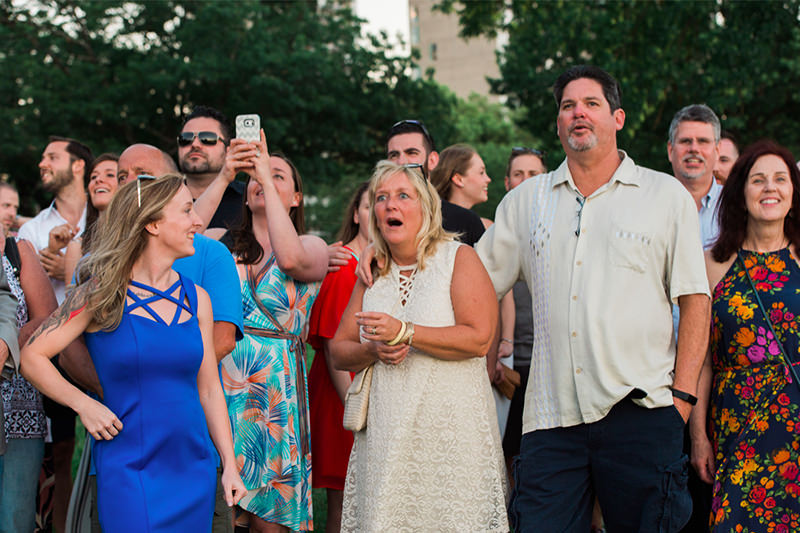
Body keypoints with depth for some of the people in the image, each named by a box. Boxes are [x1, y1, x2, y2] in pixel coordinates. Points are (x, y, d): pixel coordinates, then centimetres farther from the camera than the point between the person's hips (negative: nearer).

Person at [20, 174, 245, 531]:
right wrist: (83, 404, -13)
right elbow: (33, 357, -3)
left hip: (194, 470, 5)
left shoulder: (196, 299, 8)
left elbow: (209, 389, 11)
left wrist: (229, 464, 8)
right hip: (129, 471, -5)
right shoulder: (101, 293, -5)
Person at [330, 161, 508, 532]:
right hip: (386, 431, 4)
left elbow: (479, 339, -13)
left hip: (450, 428, -4)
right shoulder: (373, 273, 15)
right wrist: (373, 350, -7)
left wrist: (404, 333, -16)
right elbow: (339, 351, 15)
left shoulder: (458, 258, 0)